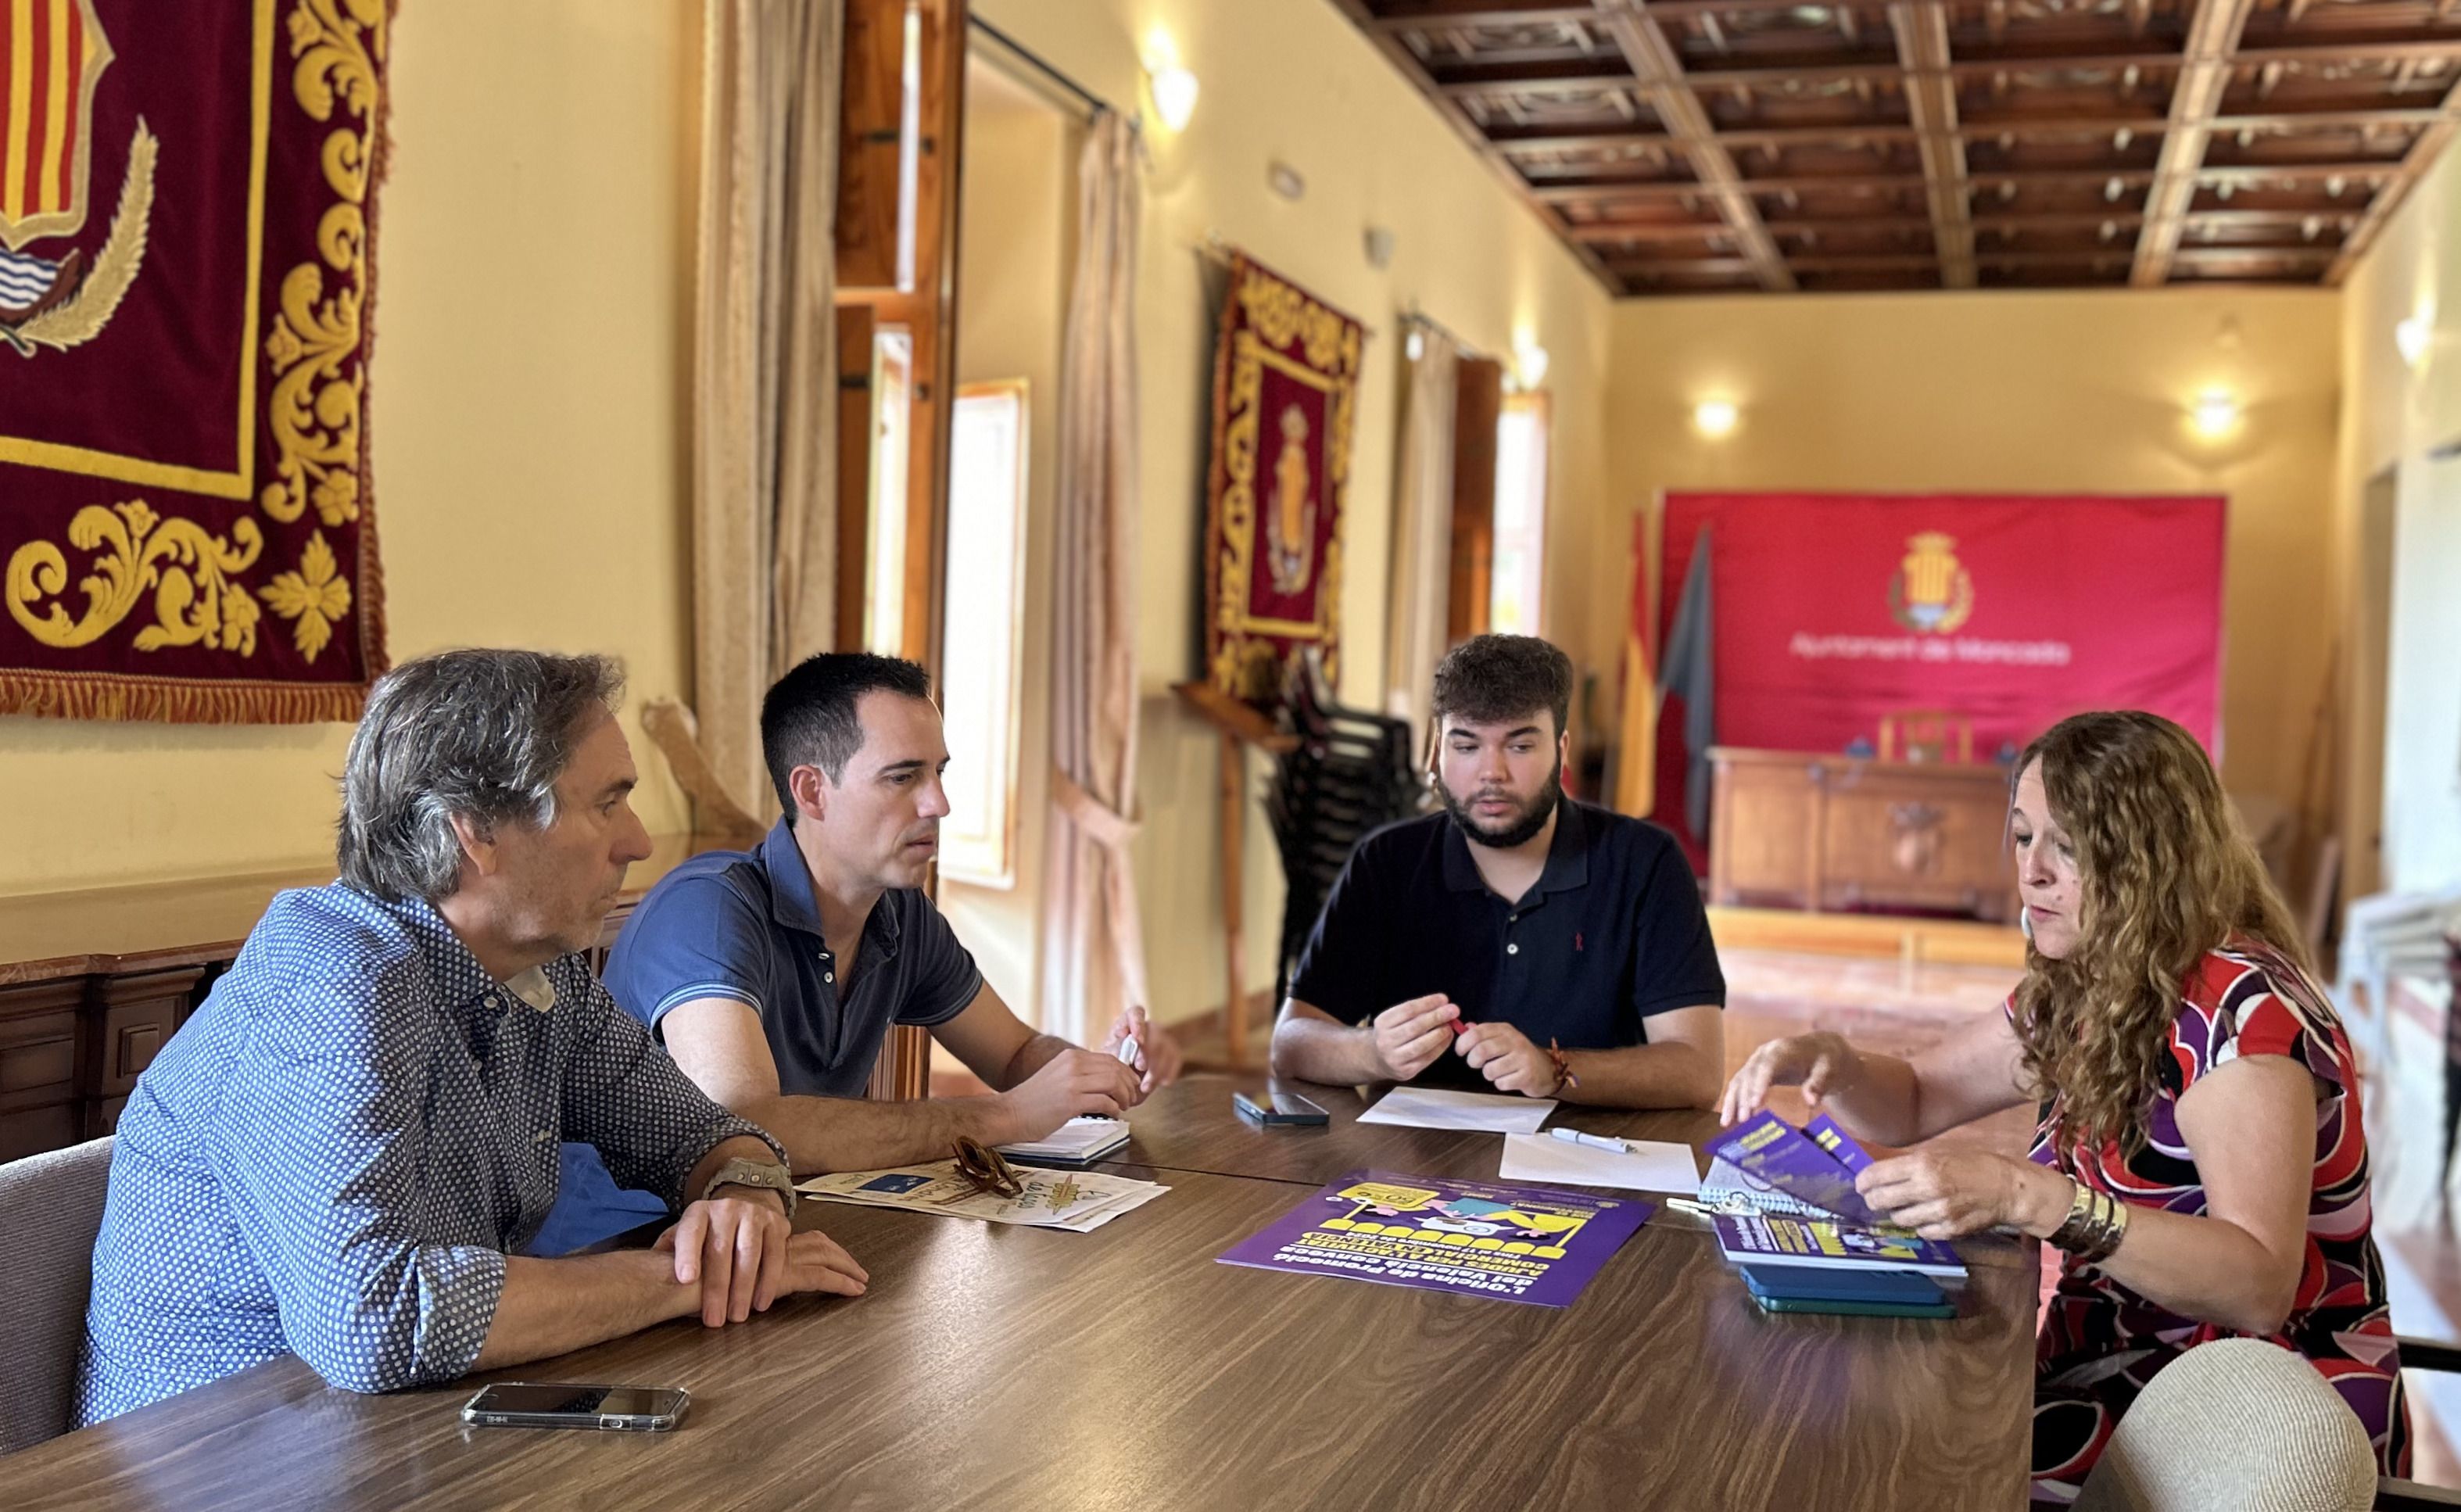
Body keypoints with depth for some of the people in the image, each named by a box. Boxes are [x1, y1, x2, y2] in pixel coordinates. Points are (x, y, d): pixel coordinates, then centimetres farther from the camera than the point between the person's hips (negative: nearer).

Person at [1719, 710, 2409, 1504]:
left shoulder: (2241, 1008, -18)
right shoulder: (2077, 992, 4)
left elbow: (2259, 1287, -28)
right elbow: (1913, 1101, 16)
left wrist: (2028, 1195, -37)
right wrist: (1832, 1063, -6)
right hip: (2117, 1374, 6)